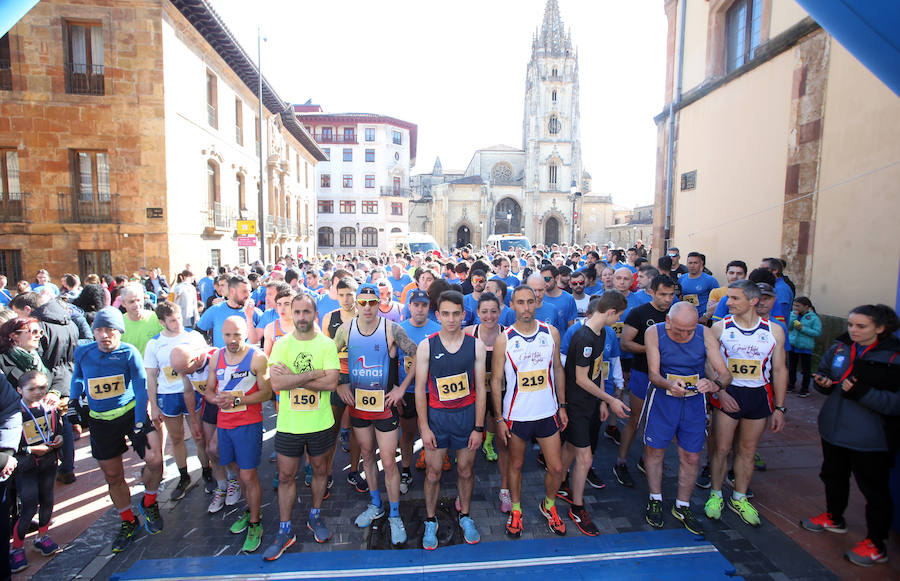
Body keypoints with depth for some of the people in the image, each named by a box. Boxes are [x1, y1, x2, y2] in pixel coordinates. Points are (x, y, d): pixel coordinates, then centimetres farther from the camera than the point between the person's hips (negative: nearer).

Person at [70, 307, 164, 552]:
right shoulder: (82, 352, -2)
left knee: (155, 461, -15)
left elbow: (141, 388, -11)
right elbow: (77, 378, 19)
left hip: (131, 412, -3)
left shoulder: (129, 353, -12)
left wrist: (140, 425, -14)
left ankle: (149, 504, 15)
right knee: (113, 476, 10)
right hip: (100, 421, 3)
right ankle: (128, 522, 31)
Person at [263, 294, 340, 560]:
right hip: (288, 424, 0)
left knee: (320, 470, 17)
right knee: (286, 476, 11)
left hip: (320, 423, 0)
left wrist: (292, 377, -19)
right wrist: (315, 373, -20)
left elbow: (331, 382, -17)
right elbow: (276, 384, -16)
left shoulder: (326, 344, -6)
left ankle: (315, 516, 40)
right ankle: (285, 531, 29)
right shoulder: (281, 344, -4)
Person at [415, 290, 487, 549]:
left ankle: (465, 516, 37)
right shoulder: (426, 346, -7)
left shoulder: (476, 345, -5)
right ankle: (430, 521, 31)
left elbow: (480, 388, -2)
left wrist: (479, 427, -4)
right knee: (433, 473, 8)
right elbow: (420, 389, -4)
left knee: (465, 471, 13)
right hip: (436, 414, 0)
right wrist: (424, 427, -6)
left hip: (467, 414, 1)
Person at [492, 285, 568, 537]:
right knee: (516, 465, 15)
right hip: (516, 414, -2)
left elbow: (558, 369, 8)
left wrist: (562, 406, 7)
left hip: (547, 413, 2)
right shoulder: (503, 340, -10)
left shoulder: (551, 332, -3)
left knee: (556, 468, 10)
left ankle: (549, 505, 38)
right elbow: (496, 380, -5)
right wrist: (499, 419, -6)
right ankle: (516, 510, 38)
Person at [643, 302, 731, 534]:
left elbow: (725, 374, -14)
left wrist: (714, 384, -37)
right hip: (663, 399, -1)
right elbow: (653, 373, -16)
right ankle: (655, 500, 32)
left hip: (694, 401, 1)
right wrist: (669, 385, -37)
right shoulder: (654, 333, -15)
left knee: (691, 457, 9)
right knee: (655, 450, 9)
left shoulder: (705, 335, -13)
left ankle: (682, 506, 32)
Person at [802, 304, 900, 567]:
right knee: (833, 476, 23)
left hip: (871, 439, -6)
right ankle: (834, 518, 46)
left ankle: (876, 544, 27)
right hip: (834, 430, 6)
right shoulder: (839, 347, 0)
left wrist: (862, 393, -31)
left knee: (874, 489, 9)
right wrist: (822, 383, -9)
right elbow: (824, 373, 12)